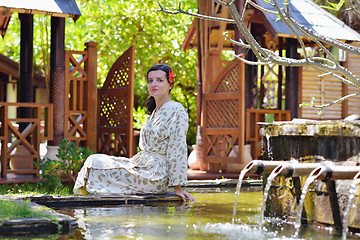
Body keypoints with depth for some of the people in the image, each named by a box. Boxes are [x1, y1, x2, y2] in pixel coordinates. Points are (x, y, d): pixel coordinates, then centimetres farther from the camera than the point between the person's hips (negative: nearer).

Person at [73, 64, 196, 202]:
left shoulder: (176, 110, -12)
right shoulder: (156, 112, 17)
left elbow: (178, 150, -14)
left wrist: (178, 187, -15)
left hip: (154, 177, -9)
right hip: (141, 165, 9)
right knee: (95, 160, -1)